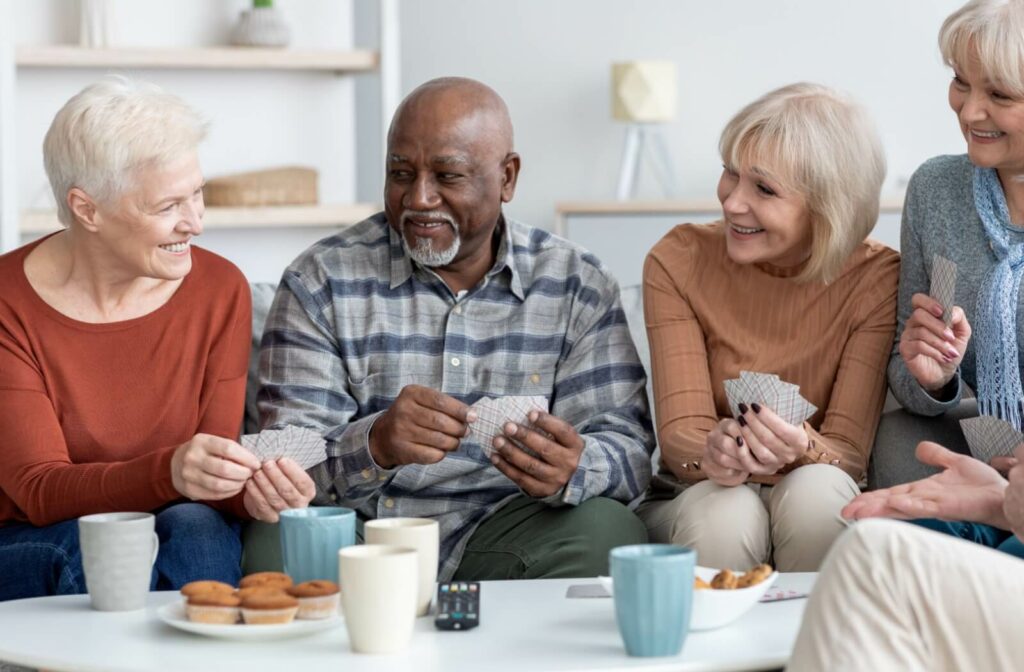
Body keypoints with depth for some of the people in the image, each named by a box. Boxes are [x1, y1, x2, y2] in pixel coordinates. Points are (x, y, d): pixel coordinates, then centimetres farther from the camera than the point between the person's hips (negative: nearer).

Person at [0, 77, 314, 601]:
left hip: (187, 540, 2)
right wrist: (168, 472, -36)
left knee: (194, 527, -31)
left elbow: (212, 477, -5)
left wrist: (254, 489, -30)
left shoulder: (219, 290, -2)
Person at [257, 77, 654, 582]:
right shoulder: (321, 282, 1)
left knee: (608, 530, -28)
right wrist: (375, 445, -31)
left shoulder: (577, 287, 6)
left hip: (502, 533, 2)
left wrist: (572, 470, -28)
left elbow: (628, 449, -2)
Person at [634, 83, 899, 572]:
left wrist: (801, 449, -38)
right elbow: (679, 430, -11)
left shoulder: (876, 278, -10)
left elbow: (849, 450, -14)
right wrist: (711, 451, -36)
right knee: (725, 512, -33)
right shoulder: (679, 262, -6)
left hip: (818, 512, 0)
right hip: (693, 499, 0)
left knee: (814, 491, -33)